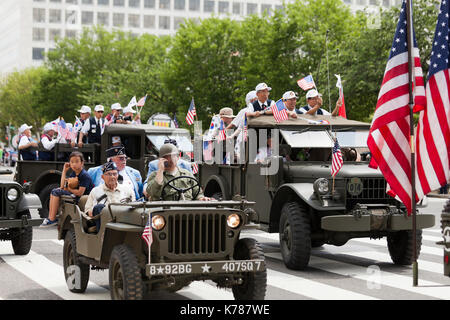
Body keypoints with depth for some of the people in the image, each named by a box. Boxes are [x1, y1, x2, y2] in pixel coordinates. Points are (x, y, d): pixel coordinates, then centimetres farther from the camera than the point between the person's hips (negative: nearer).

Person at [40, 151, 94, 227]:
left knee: (56, 192, -17)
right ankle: (50, 217, 0)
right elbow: (62, 186, 6)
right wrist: (64, 171, 6)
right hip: (74, 195, 10)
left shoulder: (84, 175, -16)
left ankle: (52, 220, -13)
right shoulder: (73, 174, 11)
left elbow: (80, 192, -21)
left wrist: (69, 189, -5)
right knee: (54, 191, 7)